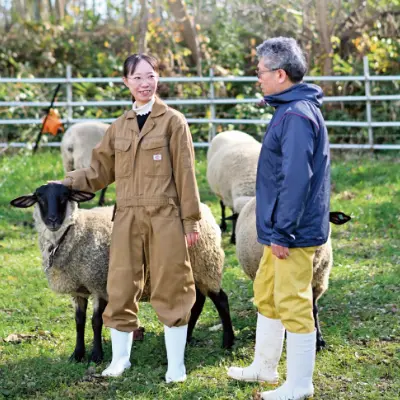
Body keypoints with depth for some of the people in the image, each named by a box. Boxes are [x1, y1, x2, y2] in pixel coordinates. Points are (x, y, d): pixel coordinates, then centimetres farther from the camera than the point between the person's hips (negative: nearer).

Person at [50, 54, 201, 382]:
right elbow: (101, 171, 13)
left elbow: (185, 174, -3)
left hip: (164, 218, -4)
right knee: (121, 290, 7)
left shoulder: (173, 121, -1)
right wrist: (67, 183, 0)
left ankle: (176, 364, 11)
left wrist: (191, 220, -5)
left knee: (170, 291, 2)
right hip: (128, 219, 4)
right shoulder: (119, 127, 11)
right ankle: (121, 358, 22)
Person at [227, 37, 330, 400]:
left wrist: (282, 233, -23)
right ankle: (264, 367, 35)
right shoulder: (292, 109, 12)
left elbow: (296, 179, -25)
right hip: (282, 229, 11)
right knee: (265, 295, 21)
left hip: (294, 233, -11)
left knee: (293, 305, -2)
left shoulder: (297, 116, -21)